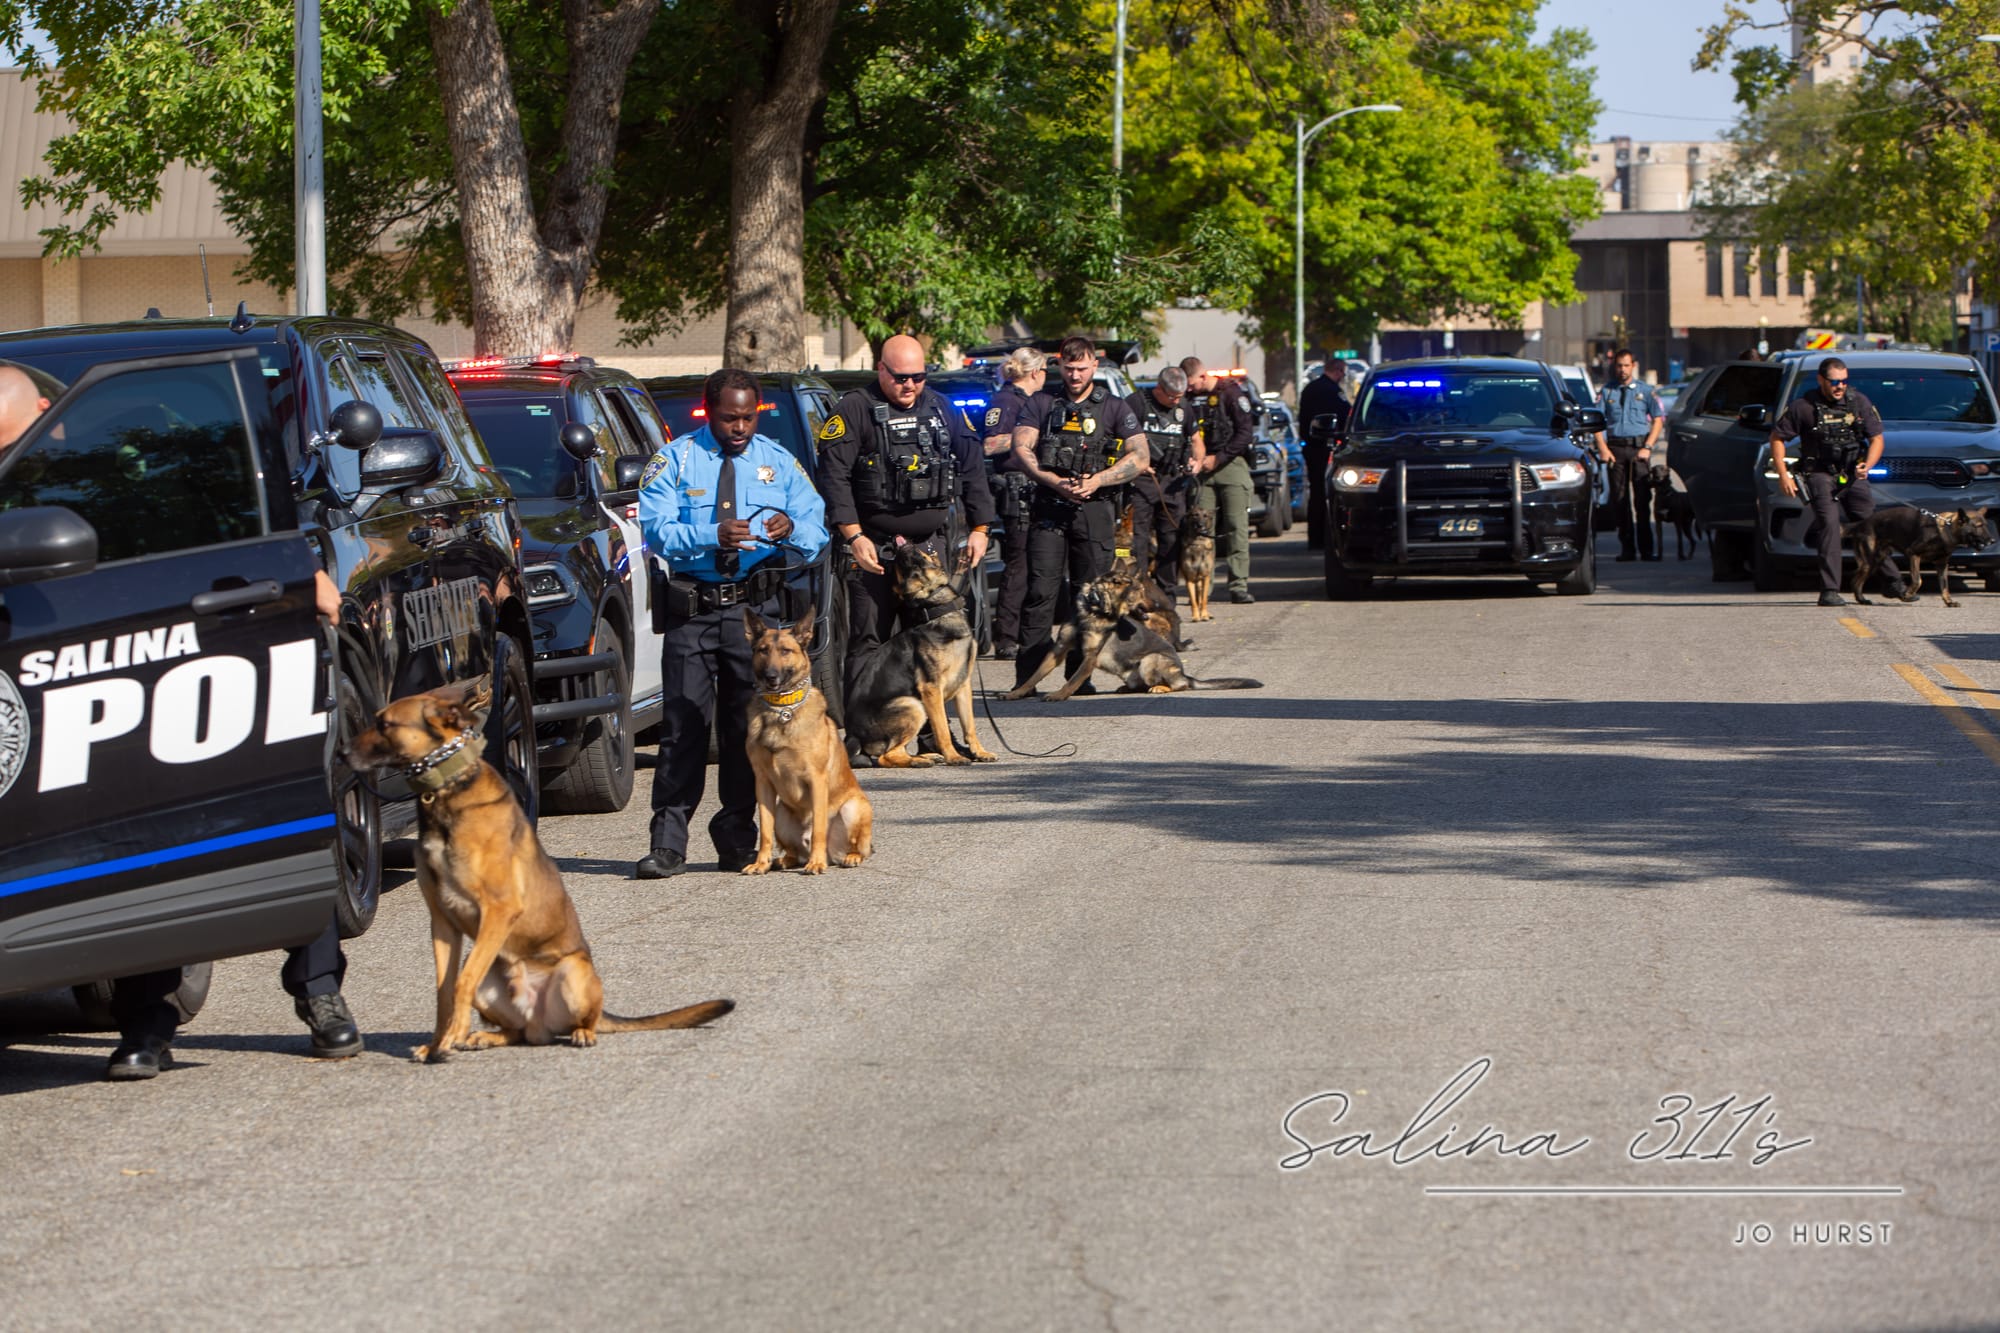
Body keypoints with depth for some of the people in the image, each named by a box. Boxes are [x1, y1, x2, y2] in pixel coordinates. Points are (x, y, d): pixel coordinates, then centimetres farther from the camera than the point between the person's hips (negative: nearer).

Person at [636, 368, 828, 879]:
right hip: (692, 607, -2)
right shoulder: (674, 461, 4)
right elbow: (656, 529, -8)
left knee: (748, 725, 4)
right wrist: (712, 537, -24)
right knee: (683, 724, -6)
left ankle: (738, 840, 12)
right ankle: (668, 842, -6)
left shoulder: (779, 462, 12)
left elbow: (816, 527, 5)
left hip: (758, 606, 2)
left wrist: (792, 528, -19)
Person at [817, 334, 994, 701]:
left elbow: (973, 469, 16)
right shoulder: (854, 411, -3)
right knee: (868, 640, -4)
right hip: (874, 548, -4)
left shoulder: (943, 409, 13)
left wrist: (979, 529, 10)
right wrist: (854, 536, -17)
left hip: (932, 544, 4)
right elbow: (834, 476, -10)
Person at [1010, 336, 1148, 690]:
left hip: (1095, 506, 0)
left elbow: (1139, 458, 2)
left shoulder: (1115, 408, 10)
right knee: (1040, 591, -8)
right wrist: (1055, 482, -13)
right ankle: (1026, 678, -9)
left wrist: (1097, 481, -12)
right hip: (1048, 506, 0)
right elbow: (1021, 449, 2)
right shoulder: (1042, 403, 13)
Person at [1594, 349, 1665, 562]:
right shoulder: (1607, 392, 11)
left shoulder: (1646, 391, 9)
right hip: (1615, 447, 1)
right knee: (1619, 499, 0)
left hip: (1639, 447, -1)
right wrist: (1602, 447, -6)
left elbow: (1658, 419, 7)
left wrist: (1648, 447, -5)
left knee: (1642, 499, -8)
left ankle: (1646, 548, -8)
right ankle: (1626, 548, 4)